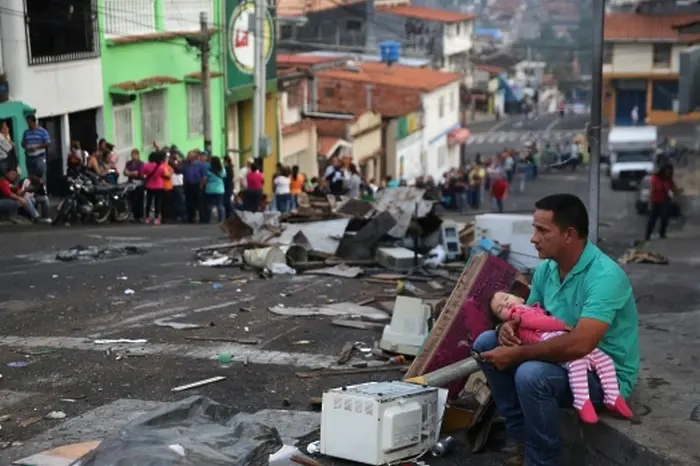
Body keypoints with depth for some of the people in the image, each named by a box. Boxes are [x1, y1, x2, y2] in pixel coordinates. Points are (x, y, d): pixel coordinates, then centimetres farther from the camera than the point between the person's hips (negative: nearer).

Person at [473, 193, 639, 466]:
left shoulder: (604, 276, -27)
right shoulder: (546, 269, -1)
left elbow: (579, 345, -37)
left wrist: (517, 354, -30)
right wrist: (507, 326, -13)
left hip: (605, 373, -9)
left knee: (531, 375, -34)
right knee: (486, 344, 0)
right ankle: (524, 440, 2)